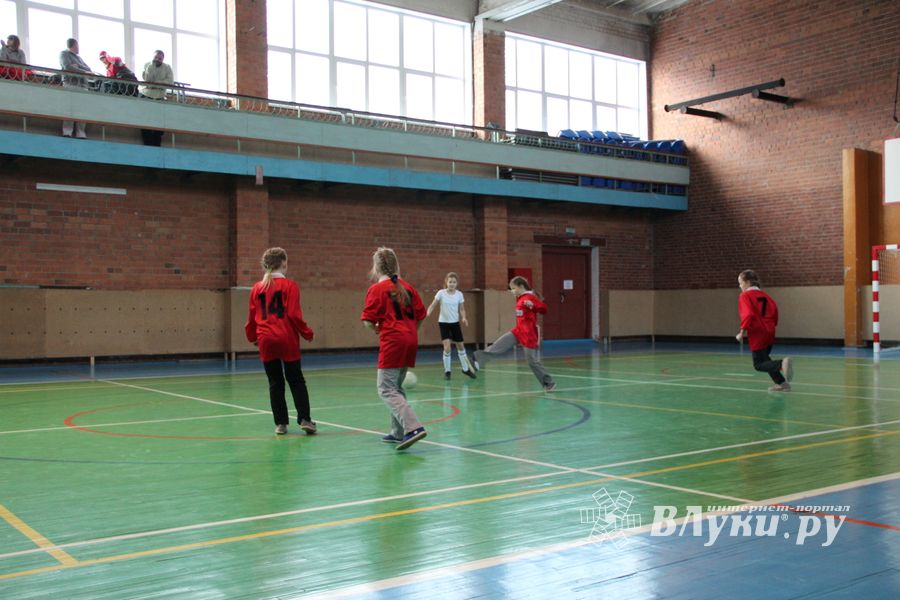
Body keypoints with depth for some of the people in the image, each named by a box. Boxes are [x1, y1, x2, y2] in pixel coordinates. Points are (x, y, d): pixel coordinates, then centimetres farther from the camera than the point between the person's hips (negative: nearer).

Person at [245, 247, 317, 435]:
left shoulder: (257, 288, 5)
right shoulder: (289, 285, -6)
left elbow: (252, 316, 9)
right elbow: (294, 314, -10)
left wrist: (252, 337, 23)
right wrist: (307, 333, 1)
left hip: (266, 341, 3)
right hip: (287, 340, -3)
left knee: (275, 383, 11)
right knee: (296, 380, 9)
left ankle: (280, 423, 11)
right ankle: (304, 419, 3)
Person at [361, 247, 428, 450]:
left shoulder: (376, 289, -5)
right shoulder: (407, 287, 11)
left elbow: (368, 321, -9)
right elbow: (421, 315, 12)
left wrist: (377, 329, 11)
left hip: (392, 342, -7)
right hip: (410, 341, 7)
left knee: (386, 390, -5)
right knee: (396, 386, 19)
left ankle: (414, 427, -22)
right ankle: (398, 432, 21)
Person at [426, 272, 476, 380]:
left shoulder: (459, 294, -3)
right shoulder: (441, 293, -9)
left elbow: (461, 309, 3)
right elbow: (433, 305, -11)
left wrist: (463, 318, -15)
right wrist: (427, 313, -29)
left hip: (455, 323, 3)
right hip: (443, 323, -3)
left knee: (460, 346, 13)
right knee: (447, 348, -14)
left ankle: (466, 369, 32)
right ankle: (447, 371, 3)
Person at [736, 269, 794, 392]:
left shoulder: (745, 296, -8)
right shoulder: (764, 295, 14)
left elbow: (748, 314, -20)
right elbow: (774, 309, 9)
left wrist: (742, 332, -17)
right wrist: (772, 325, 19)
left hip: (757, 334, -8)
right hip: (769, 332, 8)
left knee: (759, 365, -3)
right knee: (764, 359, 23)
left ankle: (782, 363, -29)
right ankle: (781, 383, 15)